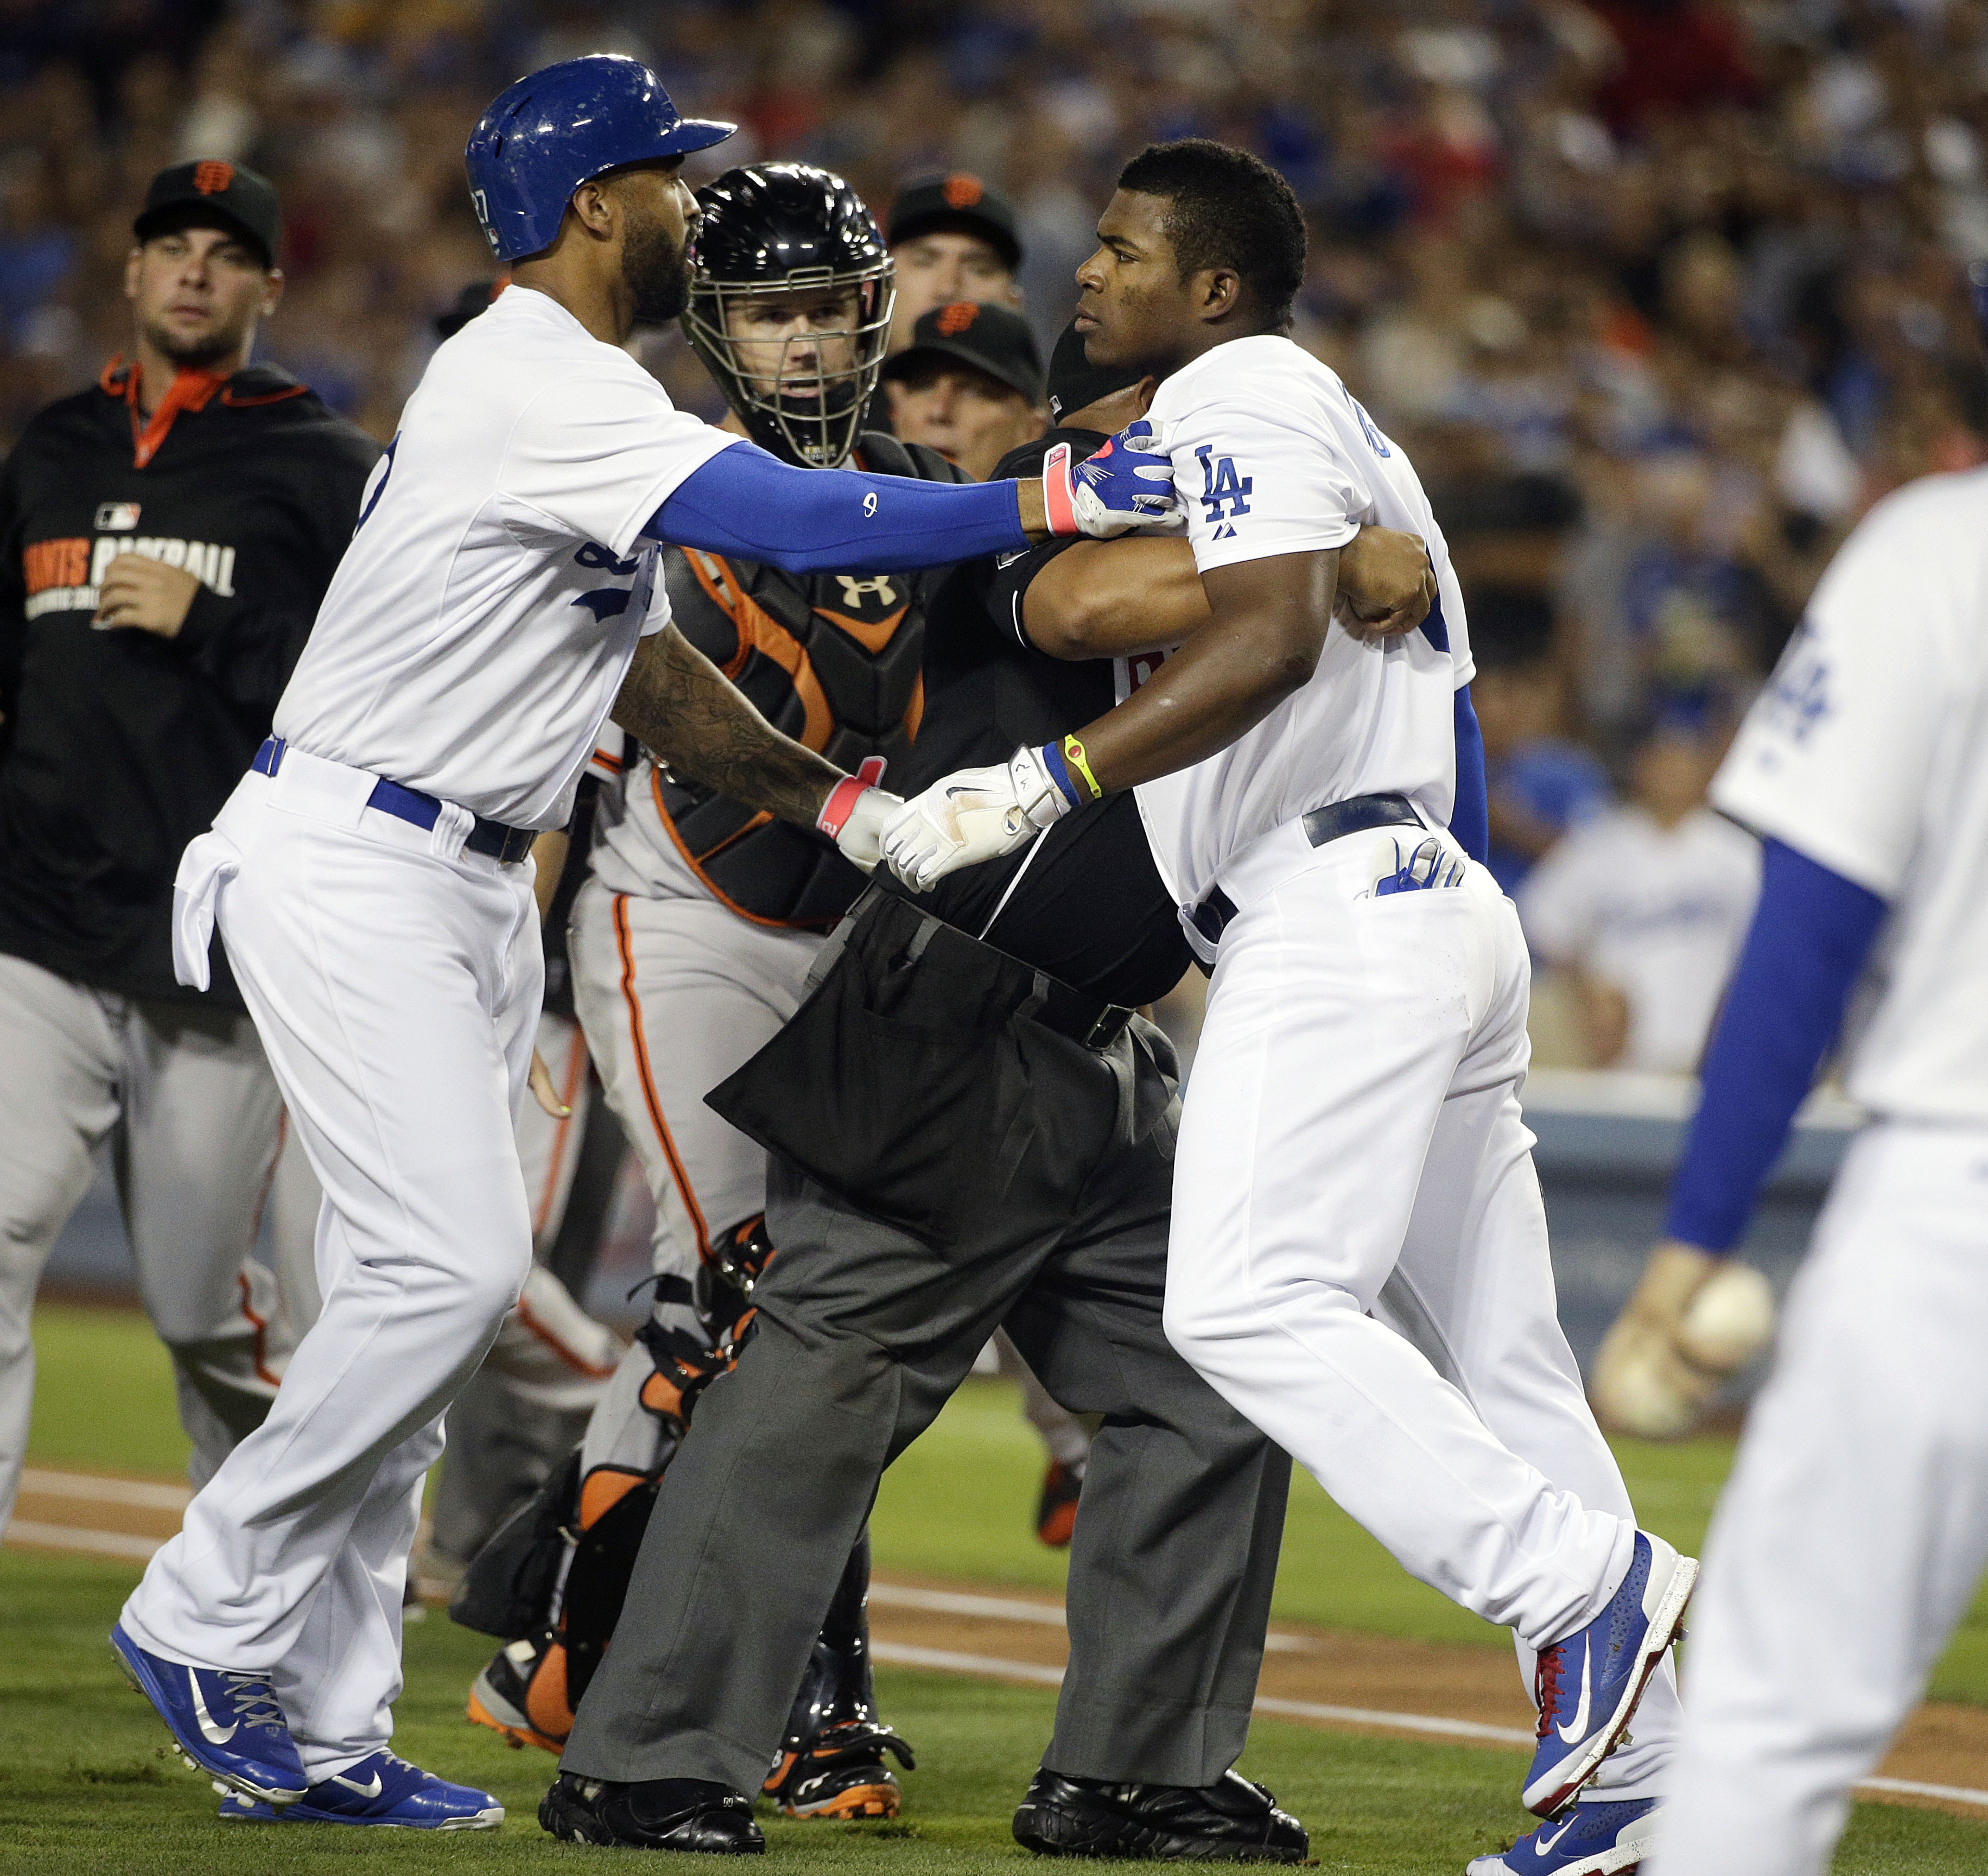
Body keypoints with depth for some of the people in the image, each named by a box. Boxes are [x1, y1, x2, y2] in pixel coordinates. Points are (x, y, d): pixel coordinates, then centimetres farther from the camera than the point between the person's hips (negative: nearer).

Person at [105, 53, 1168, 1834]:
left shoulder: (574, 397, 17)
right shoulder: (539, 382, -17)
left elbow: (653, 670, 19)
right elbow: (794, 520, -28)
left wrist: (853, 806, 8)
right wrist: (1055, 503, -27)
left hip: (468, 884, 10)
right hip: (348, 867, -10)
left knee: (419, 1286, 6)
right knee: (449, 1261, -17)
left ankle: (319, 1732, 7)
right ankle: (209, 1616, -4)